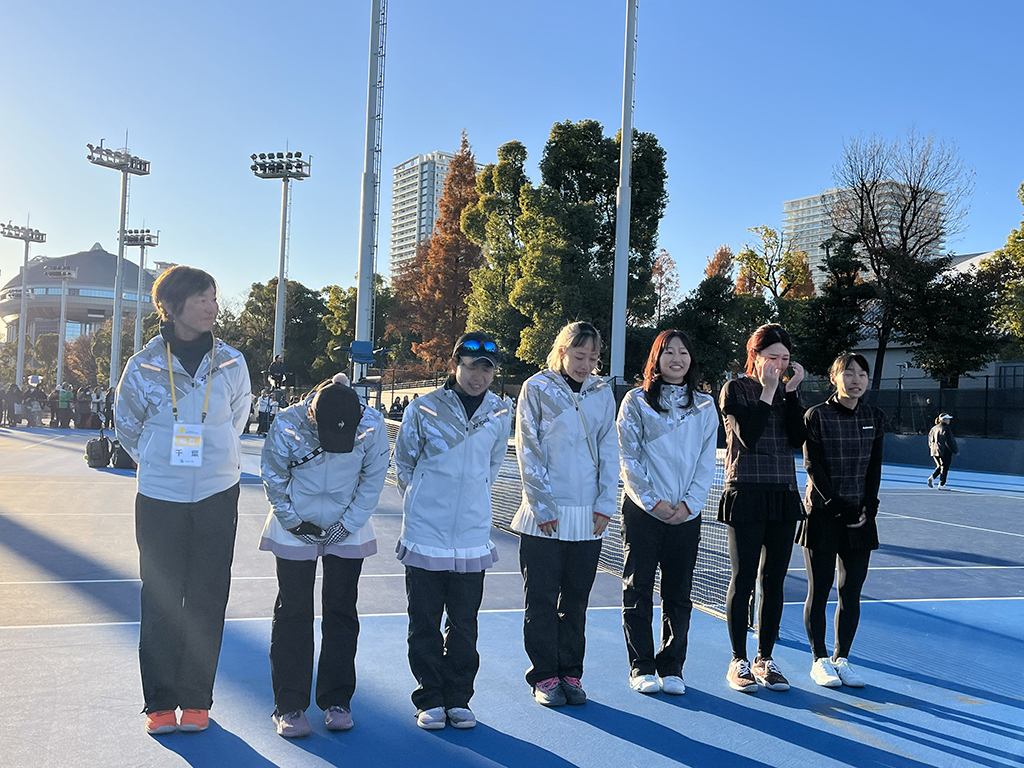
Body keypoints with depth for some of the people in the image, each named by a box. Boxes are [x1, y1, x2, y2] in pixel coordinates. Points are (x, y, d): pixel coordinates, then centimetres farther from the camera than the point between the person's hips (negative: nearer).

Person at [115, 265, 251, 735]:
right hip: (159, 499, -1)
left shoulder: (231, 363, -1)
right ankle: (160, 702, 16)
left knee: (206, 602, 5)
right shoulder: (144, 365, -5)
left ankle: (196, 700, 17)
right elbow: (126, 424, 11)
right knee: (160, 601, 4)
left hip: (217, 498, 1)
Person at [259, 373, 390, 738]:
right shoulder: (287, 426, -22)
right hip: (295, 530, -1)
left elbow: (372, 480, -4)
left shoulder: (373, 427, -20)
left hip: (348, 531, 1)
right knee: (293, 614, 1)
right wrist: (294, 521, -10)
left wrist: (349, 522, -9)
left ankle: (337, 701, 19)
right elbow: (274, 479, -6)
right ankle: (289, 706, 11)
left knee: (342, 613, 6)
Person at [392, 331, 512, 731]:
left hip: (472, 536, 2)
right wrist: (422, 501, 9)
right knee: (424, 623, 6)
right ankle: (430, 700, 20)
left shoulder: (499, 413, 1)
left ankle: (459, 698, 23)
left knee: (464, 624, 10)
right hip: (425, 533, -2)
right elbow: (403, 462, 7)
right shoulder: (424, 409, -7)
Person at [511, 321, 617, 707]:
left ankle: (570, 673, 21)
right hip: (544, 516, -3)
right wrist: (542, 506, -8)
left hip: (589, 516, 3)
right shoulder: (536, 389, -2)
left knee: (576, 598, 10)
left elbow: (609, 451, 9)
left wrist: (605, 503, 0)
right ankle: (544, 676, 14)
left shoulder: (602, 393, 8)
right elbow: (529, 452, -3)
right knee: (542, 598, 3)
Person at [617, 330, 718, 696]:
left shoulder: (705, 406, 9)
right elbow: (628, 457, -3)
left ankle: (671, 668, 19)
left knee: (678, 594, 7)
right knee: (638, 591, 2)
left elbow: (707, 461, 7)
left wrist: (689, 503, -5)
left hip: (686, 514, 2)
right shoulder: (636, 401, 1)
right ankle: (642, 668, 13)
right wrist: (652, 501, -9)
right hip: (643, 511, -2)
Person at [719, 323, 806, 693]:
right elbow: (748, 436, -15)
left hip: (784, 496, 5)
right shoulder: (735, 389, -1)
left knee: (774, 581, 8)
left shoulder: (787, 391, 12)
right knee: (743, 579, -1)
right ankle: (739, 661, 10)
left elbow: (797, 438, -1)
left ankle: (765, 659, 19)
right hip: (746, 494, -5)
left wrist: (790, 392, -7)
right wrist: (768, 390, -13)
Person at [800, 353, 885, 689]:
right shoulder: (817, 416, -5)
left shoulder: (874, 418, 8)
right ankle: (820, 660, 14)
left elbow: (874, 468, 8)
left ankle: (842, 658, 18)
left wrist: (868, 508, -4)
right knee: (819, 590, 2)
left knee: (851, 591, 6)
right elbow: (813, 465, -8)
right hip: (822, 515, -4)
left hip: (860, 518, 4)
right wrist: (838, 507, -14)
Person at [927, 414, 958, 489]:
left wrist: (931, 450, 22)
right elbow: (949, 441, -15)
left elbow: (930, 441, 13)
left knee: (939, 466, 18)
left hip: (934, 451, 7)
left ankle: (932, 477, -3)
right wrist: (955, 450, -8)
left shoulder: (933, 428, 9)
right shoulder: (946, 429, -13)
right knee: (944, 467, 3)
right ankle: (941, 484, 5)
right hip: (945, 452, -7)